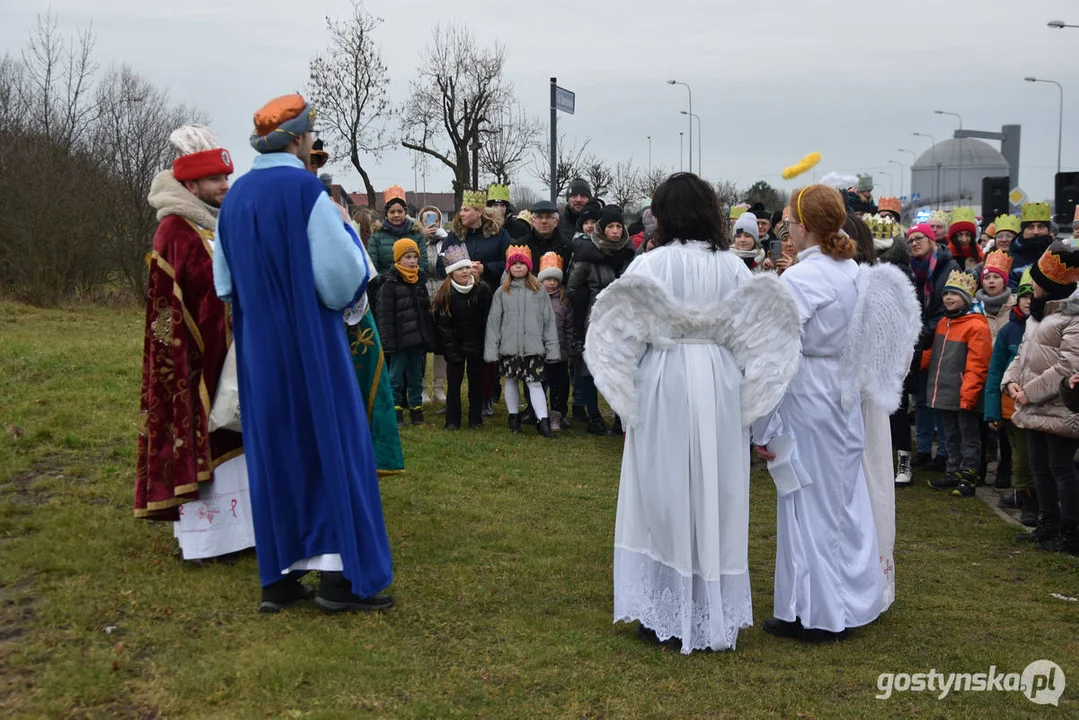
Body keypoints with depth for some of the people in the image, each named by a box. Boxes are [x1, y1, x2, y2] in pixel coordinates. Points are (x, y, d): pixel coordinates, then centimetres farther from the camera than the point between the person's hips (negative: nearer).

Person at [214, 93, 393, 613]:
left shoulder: (236, 196, 8)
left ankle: (279, 575, 14)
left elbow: (224, 284, 13)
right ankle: (338, 574, 3)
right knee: (329, 445, 2)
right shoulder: (306, 190, -14)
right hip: (308, 344, -6)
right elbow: (342, 276, -17)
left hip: (256, 347, 6)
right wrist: (346, 229, 0)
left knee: (273, 450, 11)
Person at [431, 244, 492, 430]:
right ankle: (452, 420, 12)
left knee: (476, 381, 8)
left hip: (476, 345, 1)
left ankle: (476, 419, 18)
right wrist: (451, 351, -14)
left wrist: (486, 344, -8)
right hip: (455, 346, -1)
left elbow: (487, 319, -3)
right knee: (454, 382, 3)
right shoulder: (445, 295, -10)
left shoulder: (482, 289, -6)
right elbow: (444, 326, -9)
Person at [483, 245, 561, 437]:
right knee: (511, 380, 10)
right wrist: (491, 348, -2)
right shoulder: (502, 293, 7)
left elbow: (549, 320, 4)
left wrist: (552, 347, -1)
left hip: (533, 347, -2)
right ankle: (514, 416, 25)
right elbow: (493, 321, 5)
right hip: (509, 347, 2)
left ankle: (543, 421, -5)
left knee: (534, 382, -5)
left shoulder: (539, 291, 5)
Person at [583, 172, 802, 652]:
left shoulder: (650, 265, -9)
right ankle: (716, 614, 22)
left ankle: (665, 616, 15)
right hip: (719, 391, 3)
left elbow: (628, 336, -8)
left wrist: (625, 394, 3)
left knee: (666, 496, 8)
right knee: (715, 497, 12)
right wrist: (746, 398, 7)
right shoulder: (733, 267, 0)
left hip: (664, 387, -3)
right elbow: (753, 338, -1)